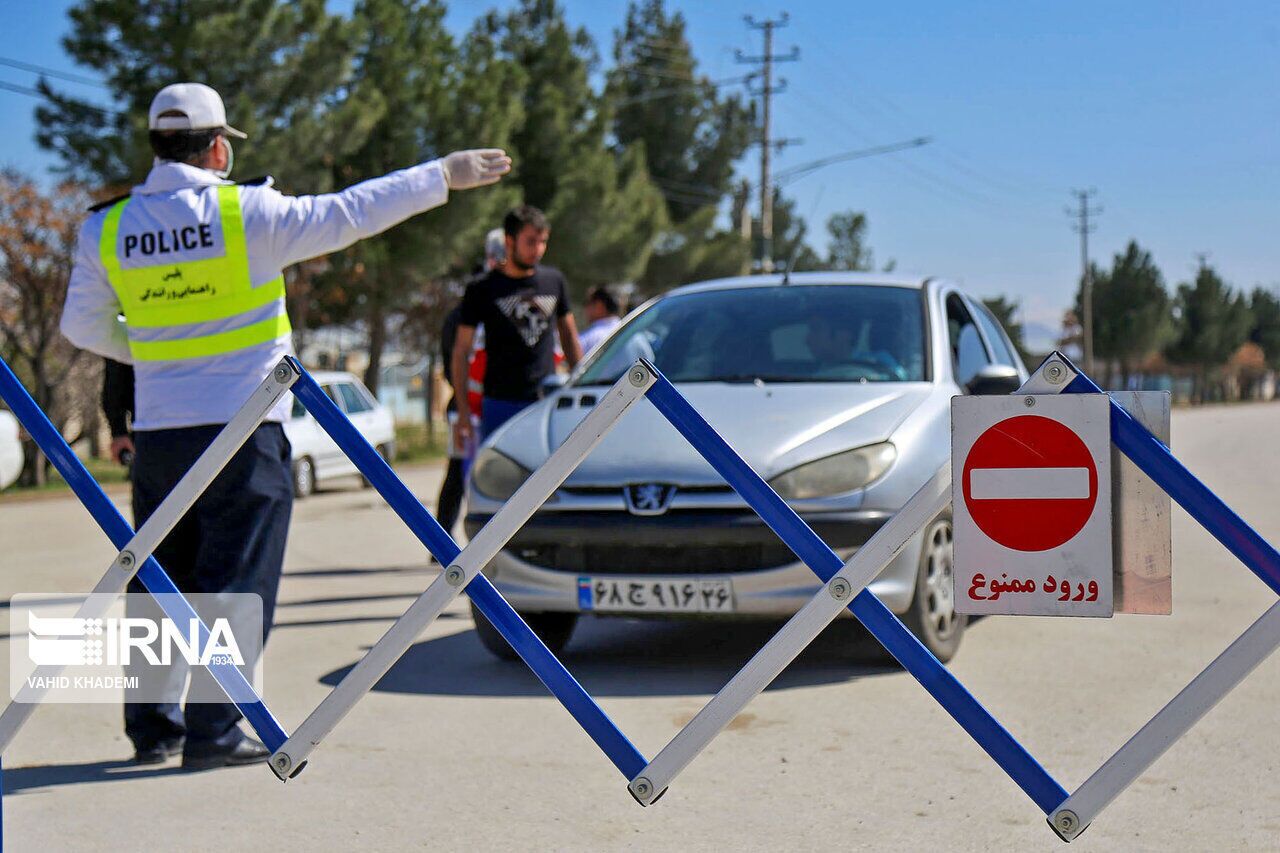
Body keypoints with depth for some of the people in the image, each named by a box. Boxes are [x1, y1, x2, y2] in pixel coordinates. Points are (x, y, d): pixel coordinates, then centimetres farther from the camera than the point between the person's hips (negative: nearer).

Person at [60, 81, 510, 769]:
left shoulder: (107, 229, 3)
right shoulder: (247, 212, -10)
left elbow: (83, 326, 11)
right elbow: (347, 214, -5)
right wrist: (443, 176, 3)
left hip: (157, 430, 5)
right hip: (241, 429, -5)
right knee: (234, 583, 1)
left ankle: (152, 726, 21)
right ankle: (212, 732, 1)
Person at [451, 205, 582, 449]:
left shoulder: (554, 281, 9)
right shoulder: (482, 289, -1)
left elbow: (569, 335, 20)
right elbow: (461, 350, 2)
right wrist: (463, 411, -4)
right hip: (500, 404, -3)